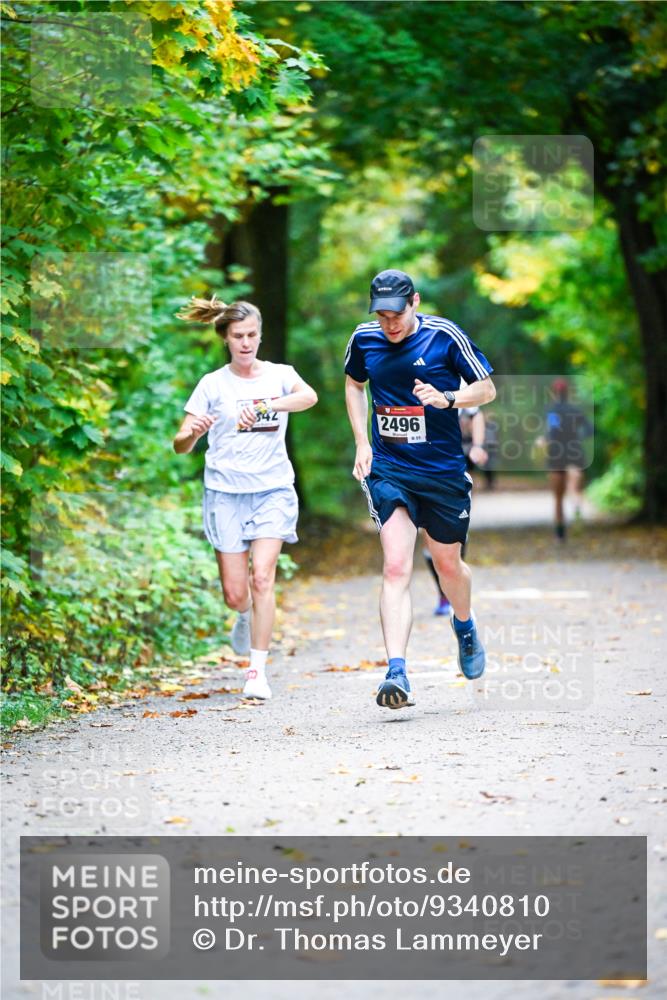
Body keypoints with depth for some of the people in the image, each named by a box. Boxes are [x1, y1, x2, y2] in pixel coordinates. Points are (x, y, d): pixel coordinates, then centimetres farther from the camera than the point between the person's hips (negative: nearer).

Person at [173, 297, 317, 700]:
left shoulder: (279, 375, 4)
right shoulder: (213, 384, 3)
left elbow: (309, 396, -20)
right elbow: (180, 445, 0)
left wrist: (264, 406, -37)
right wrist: (193, 432, -25)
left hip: (273, 489, 0)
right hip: (226, 491, 1)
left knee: (263, 576, -16)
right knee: (235, 593, -1)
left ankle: (258, 672, -10)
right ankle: (246, 618, 36)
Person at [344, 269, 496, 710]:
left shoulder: (444, 335, -9)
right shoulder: (364, 339, 0)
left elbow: (487, 389, -2)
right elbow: (355, 384, 20)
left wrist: (447, 399, -22)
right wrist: (362, 443, 10)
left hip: (444, 470, -1)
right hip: (387, 469, 1)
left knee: (448, 563, 14)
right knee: (396, 566, -15)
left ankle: (465, 625, 49)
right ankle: (397, 674, -23)